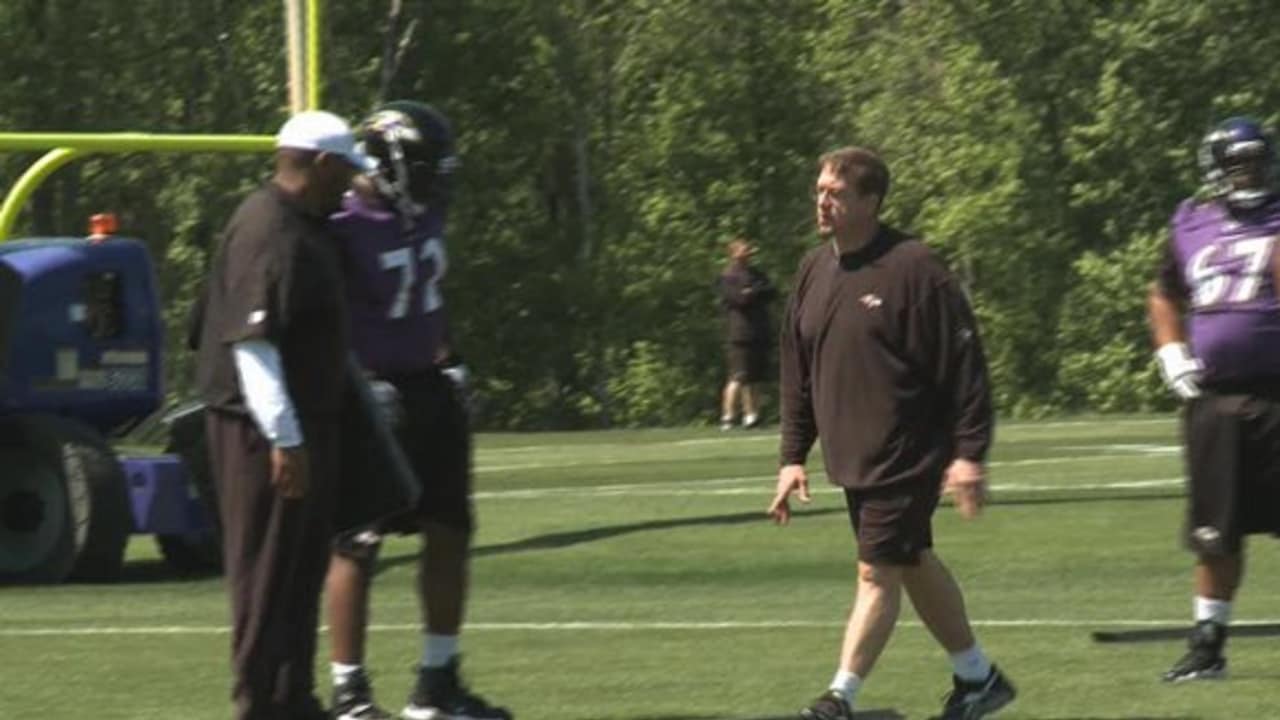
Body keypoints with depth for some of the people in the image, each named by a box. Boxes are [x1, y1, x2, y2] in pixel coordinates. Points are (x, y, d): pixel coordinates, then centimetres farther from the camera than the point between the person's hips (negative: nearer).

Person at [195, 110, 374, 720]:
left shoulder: (304, 225, 14)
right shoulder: (267, 232, -19)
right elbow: (251, 342, -24)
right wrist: (284, 438, -26)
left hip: (305, 421, 10)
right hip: (267, 429, -10)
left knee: (303, 570, 15)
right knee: (268, 571, -5)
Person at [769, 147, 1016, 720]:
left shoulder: (912, 269, -16)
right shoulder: (813, 271, 6)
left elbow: (965, 365, -15)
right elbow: (797, 372, 13)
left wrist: (969, 453, -17)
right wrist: (793, 455, 10)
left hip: (906, 457, -8)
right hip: (852, 457, 8)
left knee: (878, 573, -8)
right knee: (914, 564, 17)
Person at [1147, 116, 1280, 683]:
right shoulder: (1190, 227, 10)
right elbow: (1164, 298, 24)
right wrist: (1174, 358, 12)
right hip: (1213, 399, 4)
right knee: (1216, 534, 10)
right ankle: (1207, 643, 19)